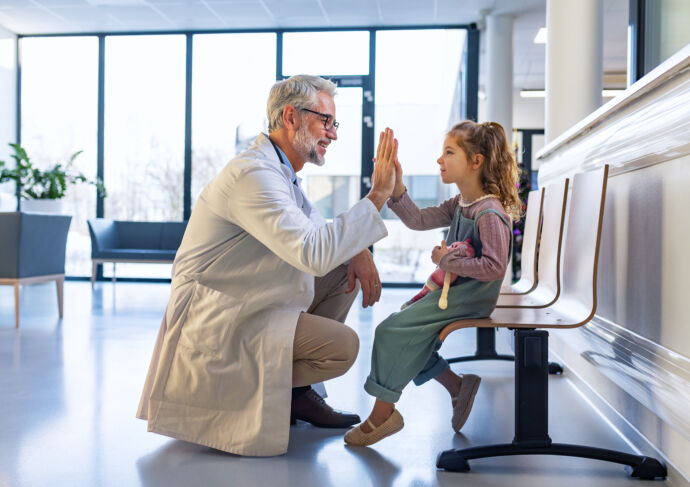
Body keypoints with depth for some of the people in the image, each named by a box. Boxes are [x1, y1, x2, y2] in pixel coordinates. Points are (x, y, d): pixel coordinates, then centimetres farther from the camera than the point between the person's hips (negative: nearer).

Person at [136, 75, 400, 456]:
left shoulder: (281, 170, 11)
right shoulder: (254, 175, -24)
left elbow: (317, 228, 19)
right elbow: (314, 254, -33)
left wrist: (358, 253, -3)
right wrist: (377, 195, -27)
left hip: (250, 302, 11)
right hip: (215, 320, -11)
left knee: (345, 269, 10)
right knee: (343, 345, -19)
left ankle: (296, 389, 13)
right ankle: (243, 391, 2)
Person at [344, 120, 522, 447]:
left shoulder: (490, 213, -20)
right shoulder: (459, 205, 10)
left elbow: (494, 267, -26)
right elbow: (419, 220, 8)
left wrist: (448, 260, -21)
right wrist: (396, 186, -2)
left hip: (470, 297, -10)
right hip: (452, 290, 10)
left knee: (393, 330, -15)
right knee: (408, 333, 12)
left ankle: (383, 412, -2)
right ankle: (458, 387, 16)